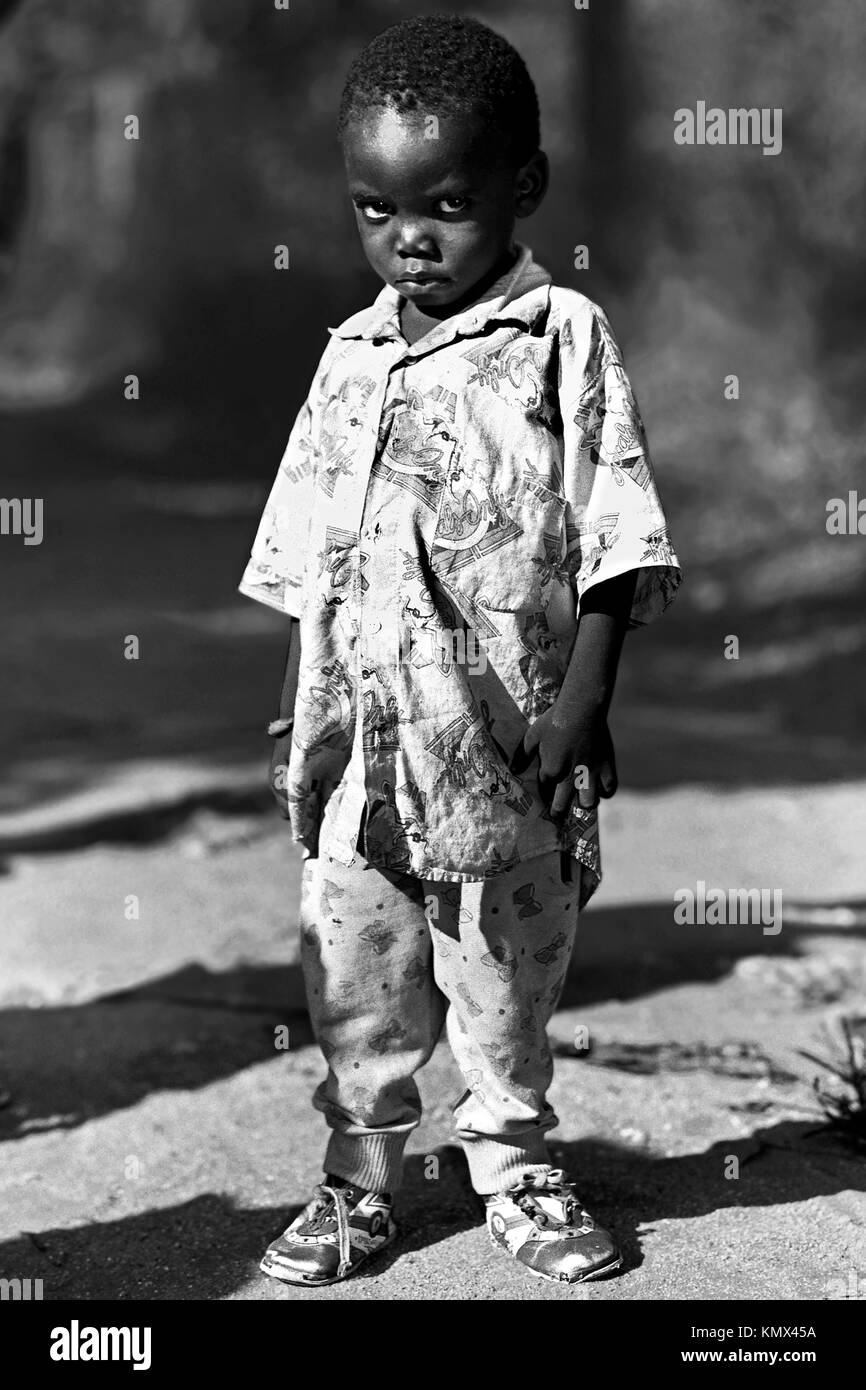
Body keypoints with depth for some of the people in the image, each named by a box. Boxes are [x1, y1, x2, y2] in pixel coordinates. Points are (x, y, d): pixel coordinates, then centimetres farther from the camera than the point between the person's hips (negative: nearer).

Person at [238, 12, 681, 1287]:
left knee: (508, 972, 9)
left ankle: (516, 1165, 26)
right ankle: (361, 1175, 23)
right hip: (356, 737, 4)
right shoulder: (353, 355, 9)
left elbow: (612, 538, -7)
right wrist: (297, 709, 11)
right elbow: (306, 553, 14)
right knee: (354, 970, 9)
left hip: (504, 735, -4)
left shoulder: (563, 336, -4)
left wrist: (584, 700, -13)